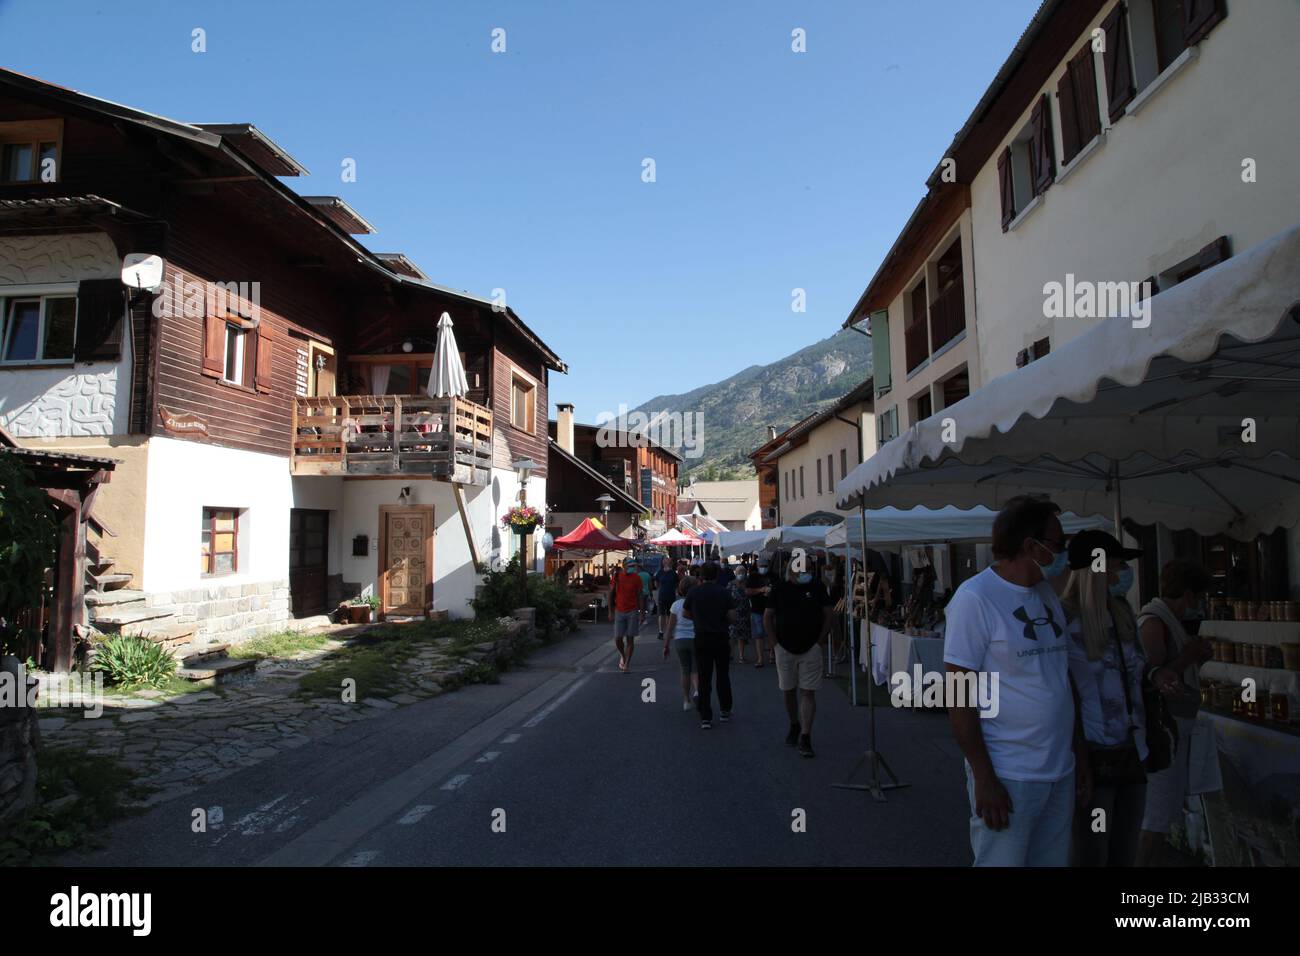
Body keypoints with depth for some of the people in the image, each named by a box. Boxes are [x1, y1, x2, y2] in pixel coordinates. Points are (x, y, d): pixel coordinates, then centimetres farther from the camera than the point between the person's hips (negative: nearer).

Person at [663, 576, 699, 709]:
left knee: (685, 670, 13)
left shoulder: (676, 605, -2)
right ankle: (697, 690, -18)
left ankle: (687, 700, 17)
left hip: (680, 640, 1)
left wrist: (666, 645, 4)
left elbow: (671, 627, -2)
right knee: (696, 669, 10)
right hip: (696, 639, -1)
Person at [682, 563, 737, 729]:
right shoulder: (723, 592, -6)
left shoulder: (694, 592, -4)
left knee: (704, 678, 4)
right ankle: (725, 711, 25)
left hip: (702, 638, 0)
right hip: (721, 638, 0)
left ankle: (705, 717, 3)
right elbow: (732, 616, -7)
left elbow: (685, 613, 7)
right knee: (723, 674, 17)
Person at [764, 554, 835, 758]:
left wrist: (820, 641, -2)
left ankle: (805, 738, -1)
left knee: (808, 693, -4)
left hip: (811, 649, -1)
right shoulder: (779, 588, -3)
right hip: (785, 649, 1)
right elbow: (767, 617, 4)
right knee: (789, 691, 12)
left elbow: (829, 615, 2)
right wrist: (776, 641, -1)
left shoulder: (817, 586, -4)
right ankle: (794, 726, 33)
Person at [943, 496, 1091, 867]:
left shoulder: (1048, 595, 9)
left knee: (1053, 860, 16)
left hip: (1060, 772, 7)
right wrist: (984, 778, -16)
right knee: (1002, 860, 3)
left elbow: (1064, 681, 16)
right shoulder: (974, 598, -14)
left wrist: (1081, 756, 14)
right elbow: (959, 695, -15)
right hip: (1007, 777, -7)